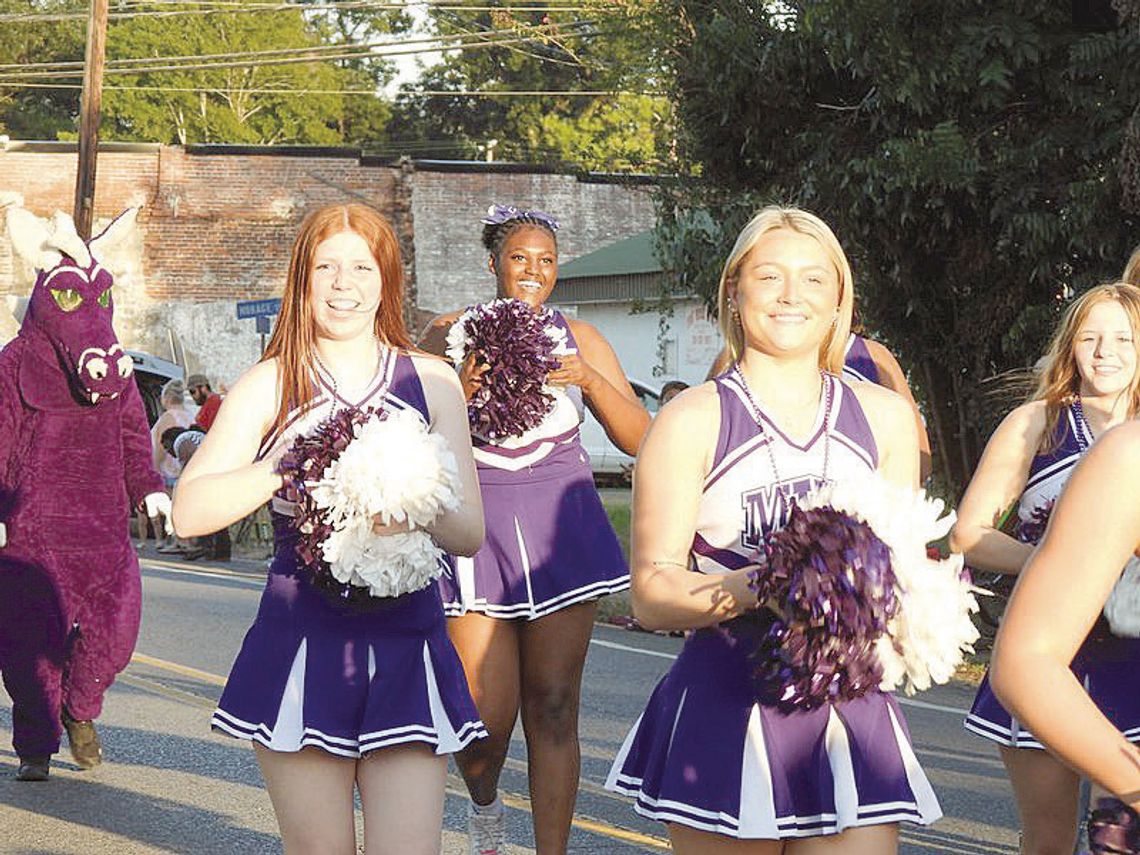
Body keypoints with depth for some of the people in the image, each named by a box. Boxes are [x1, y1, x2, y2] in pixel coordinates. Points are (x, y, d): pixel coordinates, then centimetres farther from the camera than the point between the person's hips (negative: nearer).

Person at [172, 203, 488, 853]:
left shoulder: (432, 382, 8)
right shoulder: (271, 386, 4)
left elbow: (470, 530, 3)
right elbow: (189, 511, -7)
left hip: (406, 646, 1)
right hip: (302, 646, -1)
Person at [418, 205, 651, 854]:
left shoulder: (579, 339, 10)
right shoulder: (451, 335, 6)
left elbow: (641, 439, 5)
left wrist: (590, 379, -11)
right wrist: (460, 394, -16)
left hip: (560, 530, 1)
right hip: (476, 530, -1)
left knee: (554, 711, 0)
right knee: (488, 718, -6)